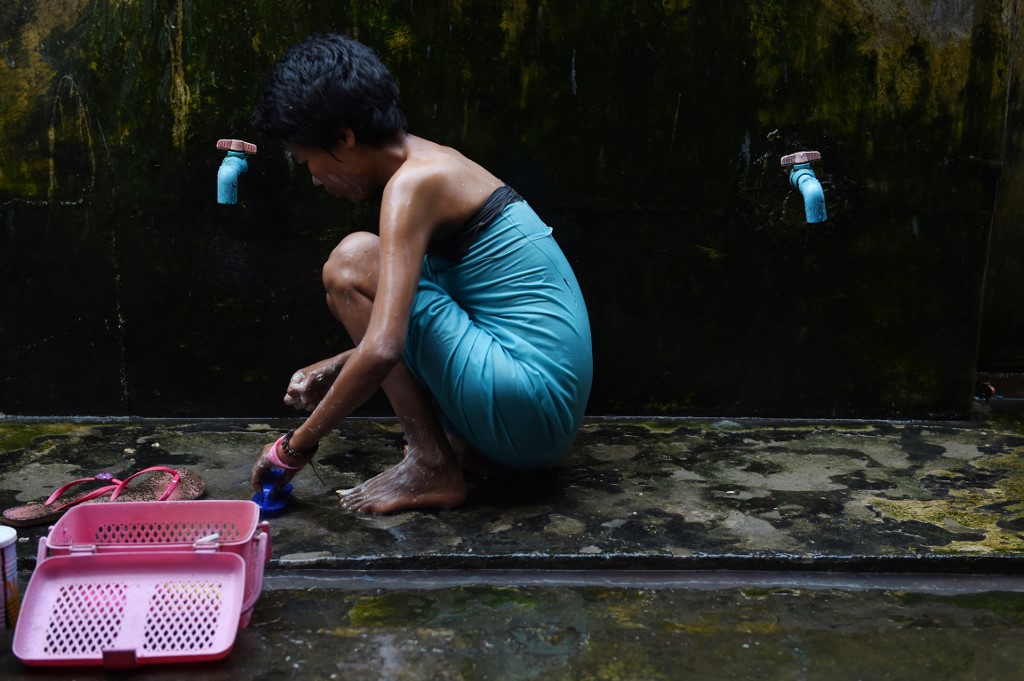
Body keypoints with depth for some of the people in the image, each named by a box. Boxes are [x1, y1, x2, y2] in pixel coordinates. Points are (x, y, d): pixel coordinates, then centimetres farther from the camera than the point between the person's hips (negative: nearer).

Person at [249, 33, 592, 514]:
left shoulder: (413, 182, -15)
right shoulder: (436, 163, 13)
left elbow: (383, 350, -25)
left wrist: (298, 445, -13)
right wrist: (335, 370, 15)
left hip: (529, 410, -10)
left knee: (353, 262, -12)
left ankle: (432, 467, -9)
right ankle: (457, 441, 11)